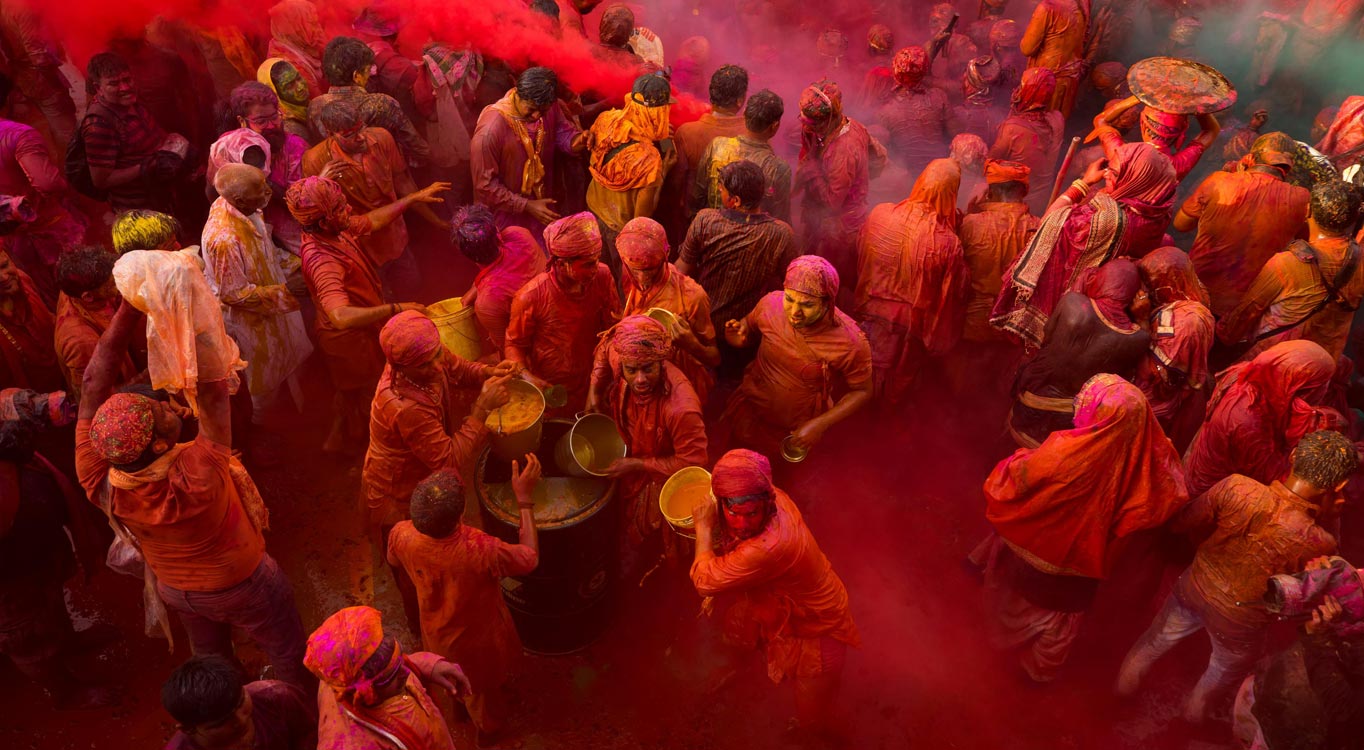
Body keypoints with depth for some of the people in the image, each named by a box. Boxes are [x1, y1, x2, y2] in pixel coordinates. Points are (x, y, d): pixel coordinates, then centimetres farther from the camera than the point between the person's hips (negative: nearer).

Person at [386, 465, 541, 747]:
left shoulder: (401, 536, -31)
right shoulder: (481, 551, -45)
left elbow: (395, 563, -6)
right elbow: (530, 558, -25)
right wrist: (525, 498, -25)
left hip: (437, 631, 3)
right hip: (479, 638, -3)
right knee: (483, 685, 30)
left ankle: (461, 701, 68)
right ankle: (488, 729, 59)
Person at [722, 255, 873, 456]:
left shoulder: (850, 341, -28)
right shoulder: (770, 303, -19)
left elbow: (862, 392, -12)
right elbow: (749, 325, 3)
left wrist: (820, 425, -23)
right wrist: (738, 337, -20)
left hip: (798, 432, -3)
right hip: (749, 409, 3)